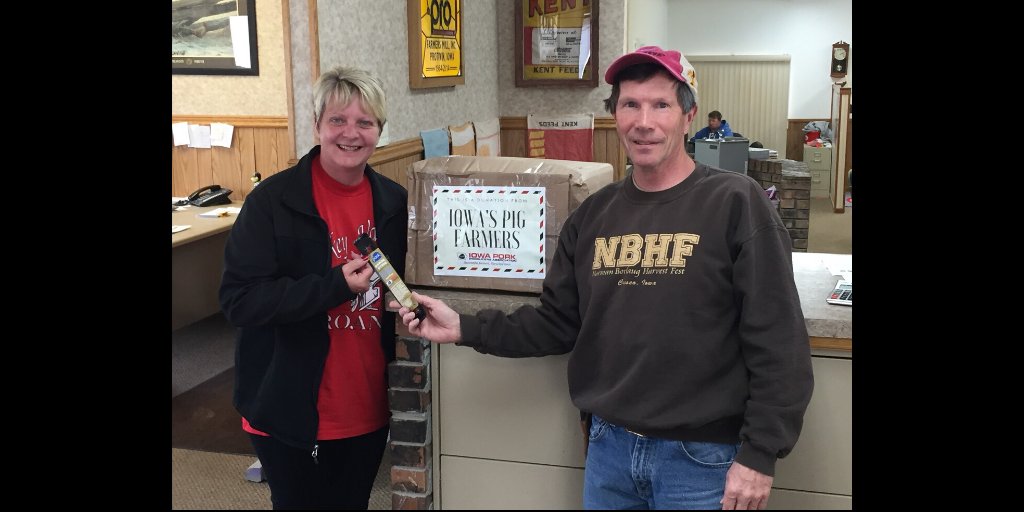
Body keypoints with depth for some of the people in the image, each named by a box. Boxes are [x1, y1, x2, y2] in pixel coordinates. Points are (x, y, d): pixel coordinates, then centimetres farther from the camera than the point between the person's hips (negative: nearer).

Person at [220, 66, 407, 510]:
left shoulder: (394, 201, 1)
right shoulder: (273, 200, -13)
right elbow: (238, 300, -19)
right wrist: (335, 287, -25)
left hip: (370, 407, 4)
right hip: (291, 411, -4)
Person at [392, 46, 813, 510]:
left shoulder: (735, 203, -11)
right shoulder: (593, 215, 5)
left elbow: (779, 345, -12)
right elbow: (559, 324, 8)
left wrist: (759, 455, -13)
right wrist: (465, 329, -2)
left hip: (701, 458, -5)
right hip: (608, 448, 5)